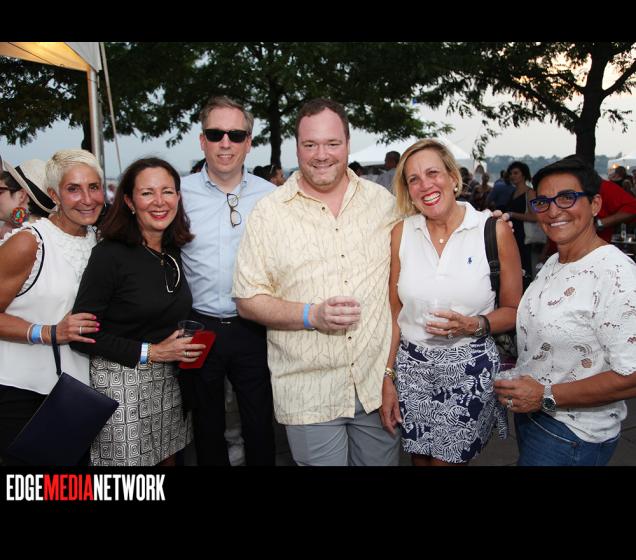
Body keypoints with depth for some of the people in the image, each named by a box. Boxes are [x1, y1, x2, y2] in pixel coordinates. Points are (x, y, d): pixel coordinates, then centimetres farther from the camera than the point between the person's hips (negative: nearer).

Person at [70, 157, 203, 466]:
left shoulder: (173, 252, 6)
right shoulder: (110, 254, -15)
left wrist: (182, 346, 1)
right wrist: (149, 352, -17)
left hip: (167, 381, 6)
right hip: (121, 383, -6)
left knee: (167, 458, 16)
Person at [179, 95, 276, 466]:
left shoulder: (271, 196, -1)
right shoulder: (180, 193, -2)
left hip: (254, 328, 0)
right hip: (198, 325, 0)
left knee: (261, 427, 13)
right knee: (207, 428, 17)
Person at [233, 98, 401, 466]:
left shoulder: (383, 201, 4)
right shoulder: (269, 213, -4)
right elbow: (248, 301, -4)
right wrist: (311, 315, -19)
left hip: (379, 383, 3)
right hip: (309, 392, -2)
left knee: (382, 460, 18)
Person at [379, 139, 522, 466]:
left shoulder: (495, 231, -8)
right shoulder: (401, 233, -1)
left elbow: (513, 311, 0)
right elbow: (394, 311, 4)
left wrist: (474, 325, -19)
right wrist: (387, 377, 1)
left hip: (470, 371, -2)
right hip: (411, 370, 3)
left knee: (449, 460, 7)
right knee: (420, 458, 16)